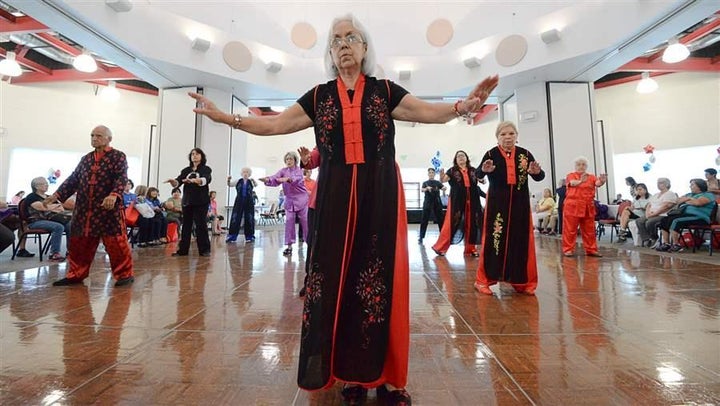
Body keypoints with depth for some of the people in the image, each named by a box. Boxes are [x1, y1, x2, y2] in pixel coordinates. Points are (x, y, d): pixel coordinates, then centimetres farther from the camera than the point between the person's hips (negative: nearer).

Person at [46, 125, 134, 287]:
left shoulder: (118, 156, -1)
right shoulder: (86, 159, 19)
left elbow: (122, 178, -15)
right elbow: (73, 179, 20)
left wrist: (113, 195, -31)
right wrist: (57, 194, 10)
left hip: (109, 208, -7)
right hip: (84, 209, 7)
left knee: (115, 242, -5)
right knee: (78, 242, 12)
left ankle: (125, 274, 5)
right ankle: (76, 274, 26)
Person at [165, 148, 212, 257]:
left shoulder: (206, 169, 1)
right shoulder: (186, 170, 13)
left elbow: (205, 180, -19)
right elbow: (177, 183, 3)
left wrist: (193, 180, -38)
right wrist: (172, 181, -20)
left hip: (201, 202, -4)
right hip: (187, 201, 4)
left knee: (201, 225, -4)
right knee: (186, 225, 6)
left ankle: (204, 250, 2)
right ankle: (182, 250, 12)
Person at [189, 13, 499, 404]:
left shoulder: (385, 91, 10)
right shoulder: (318, 97, 13)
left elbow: (428, 111, -1)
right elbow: (273, 124, 9)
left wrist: (465, 105, -19)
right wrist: (222, 116, 2)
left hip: (380, 195, -1)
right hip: (336, 197, 2)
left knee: (381, 278, -1)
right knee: (339, 277, 2)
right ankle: (351, 373, 18)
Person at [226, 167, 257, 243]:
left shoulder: (251, 182, 3)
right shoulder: (238, 181, 8)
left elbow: (256, 185, -16)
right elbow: (230, 185, 5)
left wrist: (253, 181, -37)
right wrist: (228, 180, -16)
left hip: (249, 202, -1)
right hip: (239, 202, 1)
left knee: (249, 219, 3)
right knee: (235, 218, -2)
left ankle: (249, 237, 12)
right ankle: (232, 236, 4)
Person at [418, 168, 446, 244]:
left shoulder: (437, 182, 9)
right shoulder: (425, 183, 6)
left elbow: (444, 188, -7)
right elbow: (422, 190, -12)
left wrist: (443, 188, -31)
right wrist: (427, 188, -33)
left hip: (437, 202, 1)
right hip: (428, 203, -1)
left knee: (440, 219, 4)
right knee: (424, 220, -5)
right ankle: (421, 237, -5)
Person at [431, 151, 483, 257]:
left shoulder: (473, 170, 11)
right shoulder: (452, 170, 2)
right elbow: (443, 180, -11)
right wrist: (442, 176, -33)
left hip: (471, 201, 4)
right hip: (457, 200, -3)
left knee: (471, 224, 7)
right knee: (452, 223, -4)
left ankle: (470, 248, 18)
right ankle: (440, 247, 3)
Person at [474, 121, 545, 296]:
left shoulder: (525, 154, 4)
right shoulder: (491, 154, -3)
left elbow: (539, 177, 5)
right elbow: (478, 175, -14)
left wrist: (536, 172, -18)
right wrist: (485, 170, -37)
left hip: (520, 203, 3)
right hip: (497, 203, -3)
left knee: (521, 241, 7)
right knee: (494, 240, -4)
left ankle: (523, 281, 21)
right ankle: (484, 280, 8)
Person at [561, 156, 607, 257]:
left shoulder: (591, 177, 10)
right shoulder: (571, 175, 2)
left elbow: (597, 183, -11)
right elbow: (572, 183, -19)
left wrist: (602, 181, -34)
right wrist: (580, 181, -40)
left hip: (588, 207, 4)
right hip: (572, 206, -4)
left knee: (589, 230, 10)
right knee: (570, 229, 0)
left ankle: (591, 250, 19)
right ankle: (568, 249, 6)